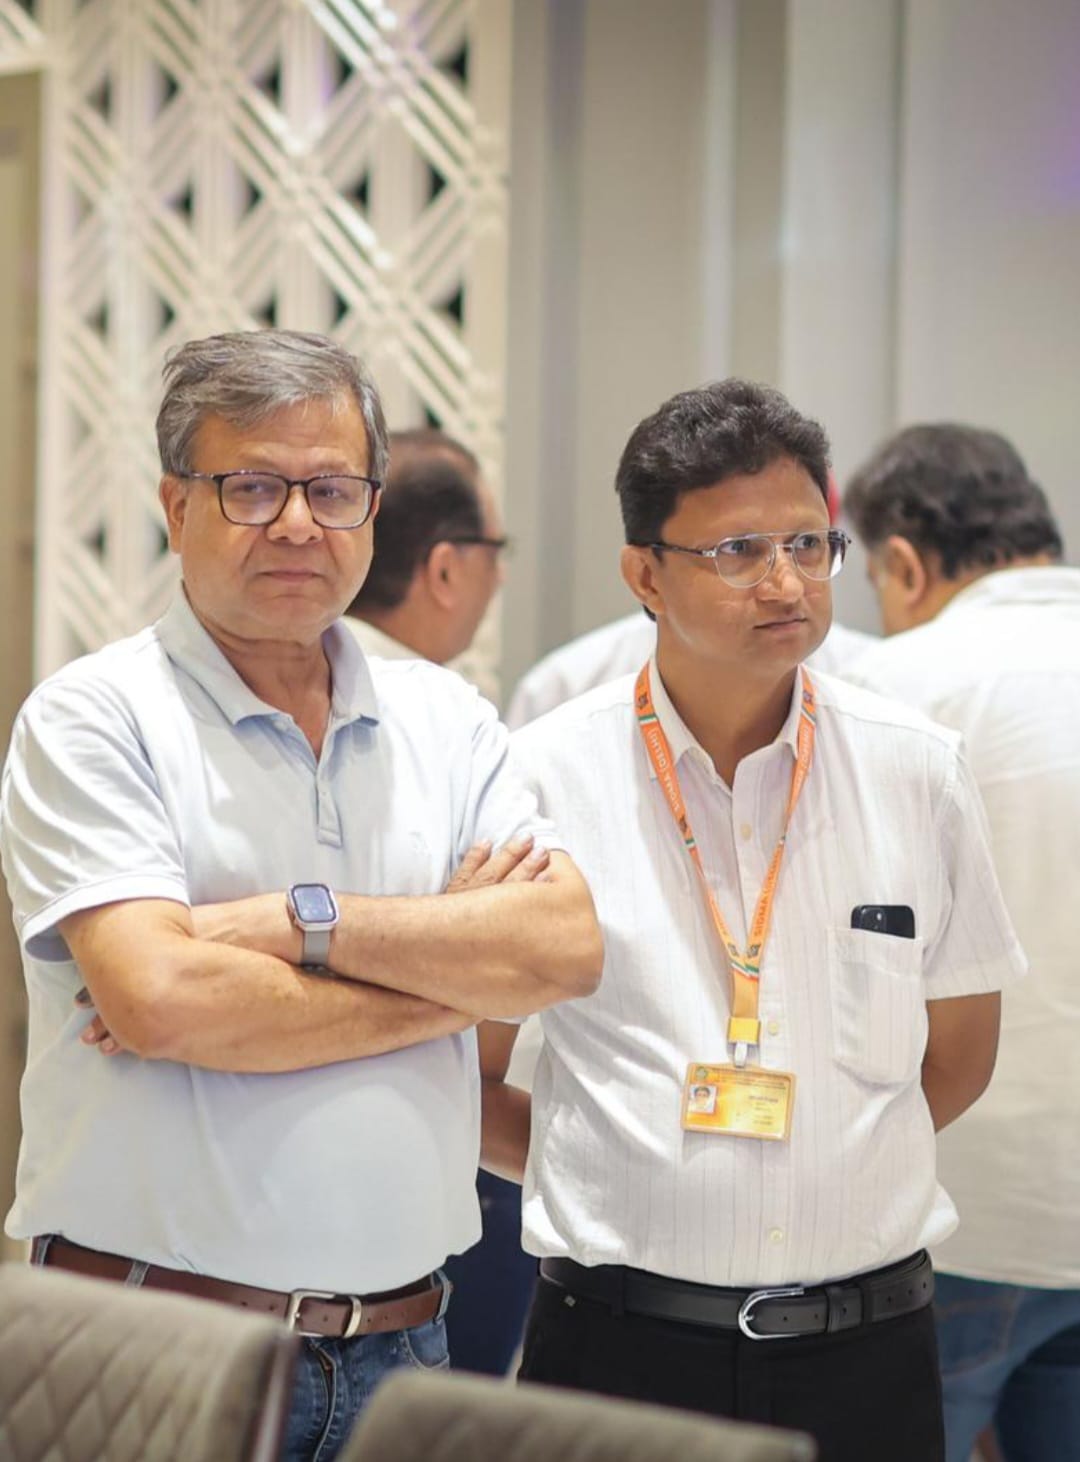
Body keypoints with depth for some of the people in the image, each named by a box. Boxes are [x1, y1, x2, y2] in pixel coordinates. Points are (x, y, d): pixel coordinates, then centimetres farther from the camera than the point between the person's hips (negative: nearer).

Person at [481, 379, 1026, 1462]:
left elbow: (958, 1052, 12)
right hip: (621, 1341, -1)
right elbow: (462, 1071, 3)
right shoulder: (544, 775, -4)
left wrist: (828, 1170, 9)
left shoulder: (918, 771, 2)